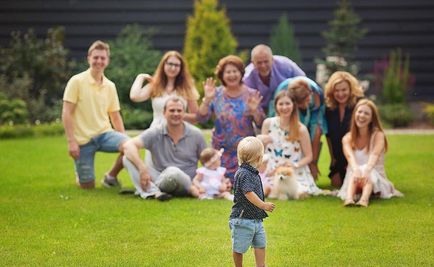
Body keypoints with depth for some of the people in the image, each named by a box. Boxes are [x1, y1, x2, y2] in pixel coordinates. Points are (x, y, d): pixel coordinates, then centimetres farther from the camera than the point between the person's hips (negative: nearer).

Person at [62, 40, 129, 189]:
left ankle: (111, 177, 0)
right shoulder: (77, 81, -7)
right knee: (88, 186, -5)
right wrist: (71, 141, -16)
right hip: (82, 139, -4)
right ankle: (80, 175, 33)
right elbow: (66, 113, -9)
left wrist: (124, 139, 2)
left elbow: (115, 116, 14)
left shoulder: (110, 86, 8)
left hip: (104, 133, 4)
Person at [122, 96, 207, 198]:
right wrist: (142, 168, -32)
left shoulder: (196, 135, 1)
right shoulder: (155, 133, -2)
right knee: (128, 158, -20)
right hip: (159, 179, 3)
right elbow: (128, 145, -15)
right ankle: (151, 192, -34)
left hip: (184, 183, -3)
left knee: (173, 171, -40)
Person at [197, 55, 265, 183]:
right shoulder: (216, 94, 1)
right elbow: (201, 118, -5)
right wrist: (207, 99, -19)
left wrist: (255, 110, -18)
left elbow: (261, 123, 1)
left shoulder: (251, 95, 0)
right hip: (222, 152, 0)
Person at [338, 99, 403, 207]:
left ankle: (364, 199, -60)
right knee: (355, 173, -31)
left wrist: (367, 170, -45)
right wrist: (356, 170, -44)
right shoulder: (347, 138, 1)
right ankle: (349, 198, -57)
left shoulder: (378, 135, -4)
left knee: (369, 173, -33)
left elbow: (375, 155, -24)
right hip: (353, 179, 1)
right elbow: (350, 156, -20)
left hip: (375, 178, -1)